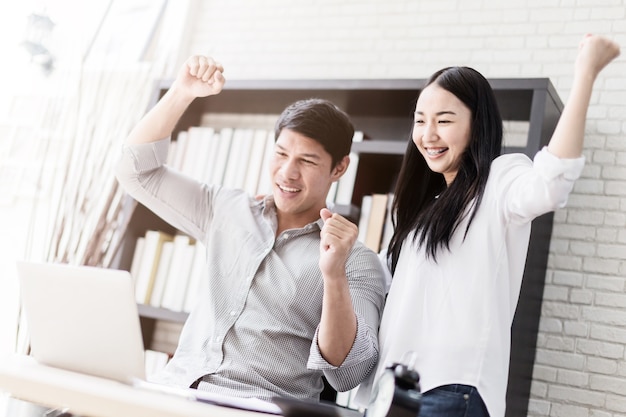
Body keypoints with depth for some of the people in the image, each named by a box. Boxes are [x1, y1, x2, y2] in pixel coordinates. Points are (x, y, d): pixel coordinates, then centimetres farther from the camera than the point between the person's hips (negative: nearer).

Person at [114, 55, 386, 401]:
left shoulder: (359, 263, -2)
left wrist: (334, 275, -25)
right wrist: (181, 92, 3)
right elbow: (136, 170, 15)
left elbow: (347, 376, -10)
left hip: (261, 408, -4)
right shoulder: (229, 210, 12)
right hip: (174, 391, 4)